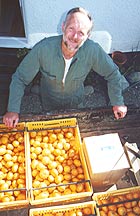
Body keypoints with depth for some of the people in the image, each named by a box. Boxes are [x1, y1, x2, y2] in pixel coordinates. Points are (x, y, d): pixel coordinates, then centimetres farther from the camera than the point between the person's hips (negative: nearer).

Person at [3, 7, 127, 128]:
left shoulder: (93, 51, -32)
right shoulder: (42, 48, -35)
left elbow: (112, 73, -13)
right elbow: (19, 78, -23)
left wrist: (117, 102, -9)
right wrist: (13, 110, -27)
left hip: (75, 102, 1)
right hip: (49, 101, 0)